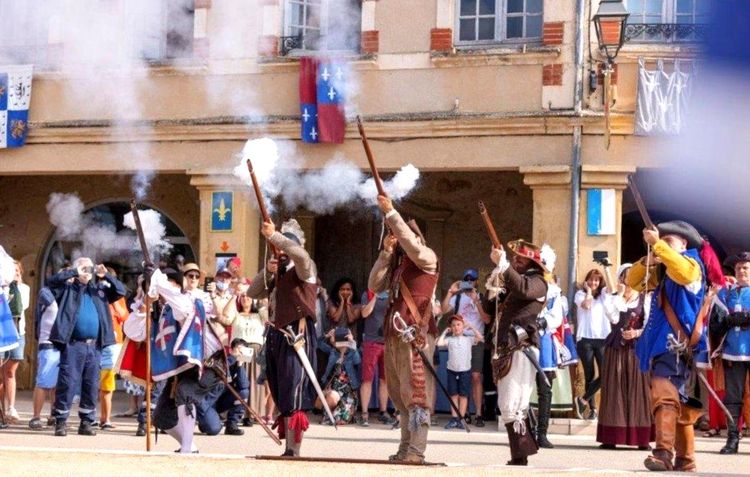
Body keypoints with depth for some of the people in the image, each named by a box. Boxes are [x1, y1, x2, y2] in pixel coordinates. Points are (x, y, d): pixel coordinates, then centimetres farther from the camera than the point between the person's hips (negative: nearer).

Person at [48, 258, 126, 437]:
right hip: (73, 345, -4)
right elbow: (52, 281, -9)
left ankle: (86, 423, 14)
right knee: (67, 384, -6)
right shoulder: (68, 288, 6)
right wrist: (74, 273, -10)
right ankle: (60, 422, -2)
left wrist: (106, 276, 2)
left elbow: (121, 291, 14)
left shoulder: (99, 289, 16)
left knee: (91, 386, 6)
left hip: (94, 346, 4)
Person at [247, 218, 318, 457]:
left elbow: (301, 255, -25)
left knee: (294, 398, -12)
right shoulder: (278, 274, 21)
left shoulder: (304, 269, -2)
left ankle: (294, 451, -15)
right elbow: (252, 293, 17)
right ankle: (288, 448, 12)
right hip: (276, 336, 8)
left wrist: (273, 235, -22)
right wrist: (267, 272, 1)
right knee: (282, 399, 9)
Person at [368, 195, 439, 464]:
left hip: (416, 332, -8)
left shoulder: (426, 257, -1)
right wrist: (386, 252, 6)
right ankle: (406, 449, 12)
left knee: (416, 392, -11)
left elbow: (412, 245, -22)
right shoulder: (397, 263, 21)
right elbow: (375, 285, 14)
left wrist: (390, 213, -21)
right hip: (394, 332, 8)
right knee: (400, 394, 9)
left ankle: (416, 451, -15)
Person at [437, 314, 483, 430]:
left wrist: (471, 327, -2)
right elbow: (439, 343, -10)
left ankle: (460, 419, 3)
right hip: (452, 370, 1)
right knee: (453, 395, 3)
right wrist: (445, 332, 0)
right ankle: (454, 419, 6)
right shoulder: (449, 340, 5)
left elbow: (480, 337, -10)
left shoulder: (468, 339, 3)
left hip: (465, 370, -1)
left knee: (463, 395, 0)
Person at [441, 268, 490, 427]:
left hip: (476, 341, -2)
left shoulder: (482, 299, 5)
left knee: (476, 377, -8)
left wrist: (476, 301, -16)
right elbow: (444, 310, -4)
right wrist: (450, 292, -13)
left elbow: (487, 319, -7)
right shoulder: (457, 297, 10)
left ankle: (478, 414, -10)